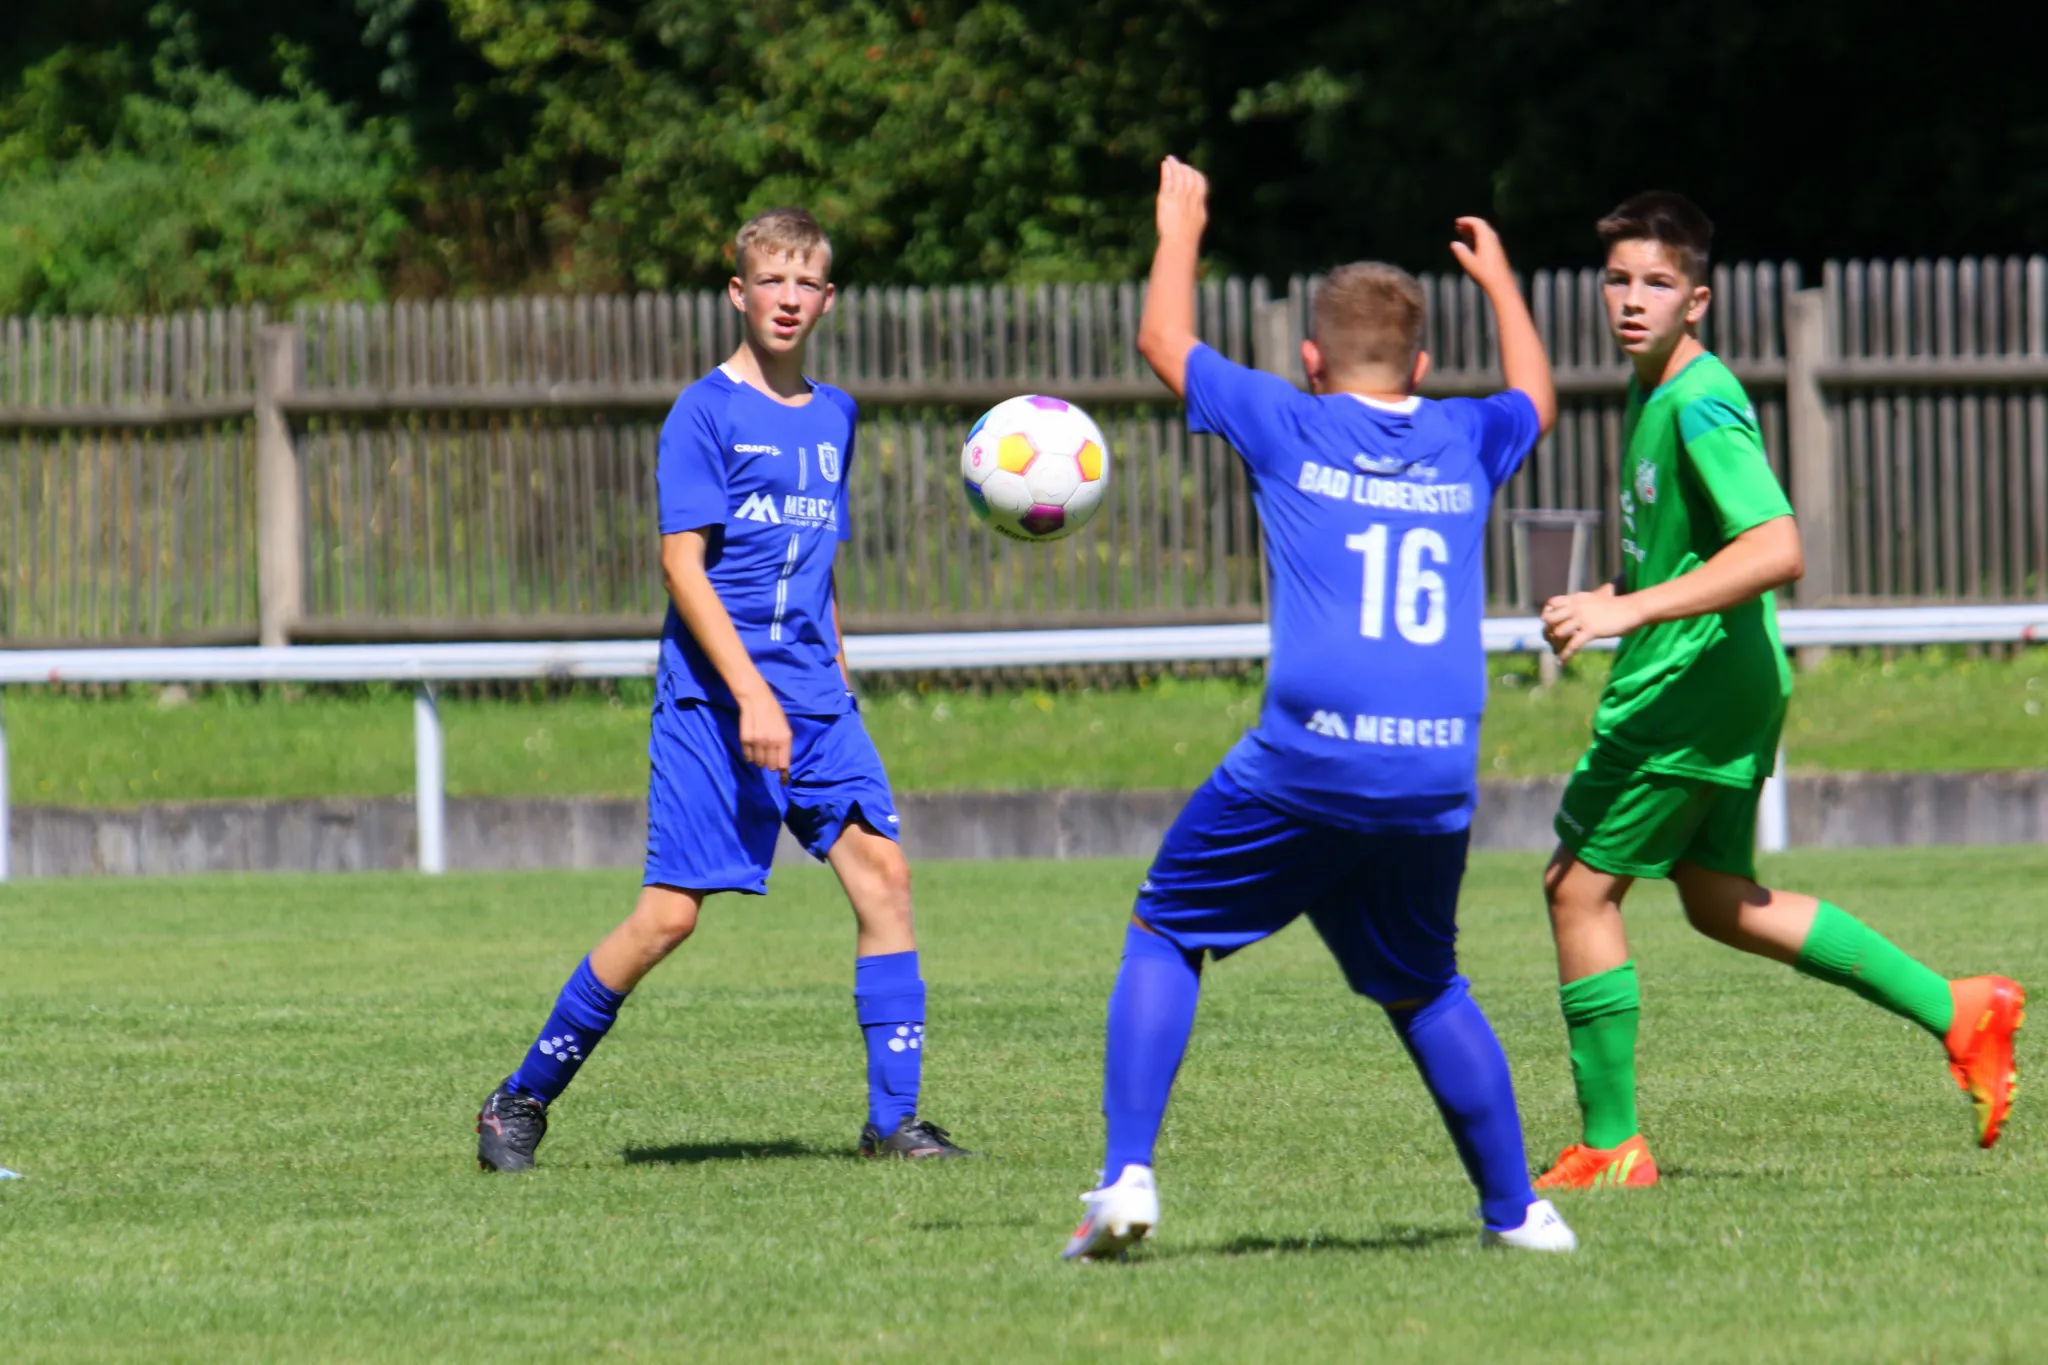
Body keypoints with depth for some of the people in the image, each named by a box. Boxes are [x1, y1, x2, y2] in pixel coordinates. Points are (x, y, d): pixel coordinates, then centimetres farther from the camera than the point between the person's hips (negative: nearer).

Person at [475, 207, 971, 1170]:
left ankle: (892, 1120, -6)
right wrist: (750, 691, -20)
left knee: (881, 868, -9)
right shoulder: (705, 413, -5)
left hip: (812, 698, 6)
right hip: (711, 696, -6)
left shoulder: (833, 417, 15)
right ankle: (522, 1099, 7)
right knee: (670, 912, -9)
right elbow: (682, 563, -12)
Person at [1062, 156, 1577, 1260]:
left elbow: (1163, 341, 20)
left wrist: (1180, 232, 36)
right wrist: (1499, 282, 54)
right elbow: (1535, 396, 39)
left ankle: (1126, 1175, -4)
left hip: (1306, 765, -3)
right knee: (1424, 987, 21)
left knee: (1165, 936, 10)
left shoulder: (1289, 428, 5)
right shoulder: (1465, 443, 14)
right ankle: (1514, 1208, 18)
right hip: (1438, 778, 4)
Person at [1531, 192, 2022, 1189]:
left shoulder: (1701, 406, -19)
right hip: (1724, 693, 10)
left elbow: (1775, 549, -31)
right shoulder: (1656, 394, 11)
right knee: (1721, 902, 17)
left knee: (1578, 886, -3)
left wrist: (1626, 611, -33)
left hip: (1690, 689, -10)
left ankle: (1610, 1146, 3)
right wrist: (1607, 601, 16)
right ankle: (1955, 1012, 16)